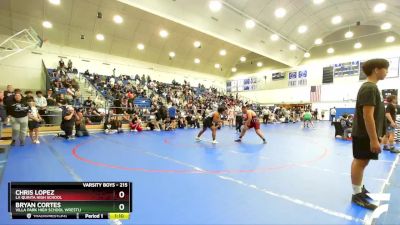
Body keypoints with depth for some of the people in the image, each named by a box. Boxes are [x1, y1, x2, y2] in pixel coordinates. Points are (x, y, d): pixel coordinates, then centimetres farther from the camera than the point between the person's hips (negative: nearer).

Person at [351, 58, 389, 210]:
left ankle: (360, 188, 31)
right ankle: (357, 194, 8)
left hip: (365, 133, 10)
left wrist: (375, 136, 22)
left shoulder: (370, 87, 14)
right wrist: (374, 139, -23)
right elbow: (368, 116, -24)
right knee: (360, 162, -2)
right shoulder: (370, 88, -18)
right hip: (364, 134, -10)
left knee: (361, 161, 18)